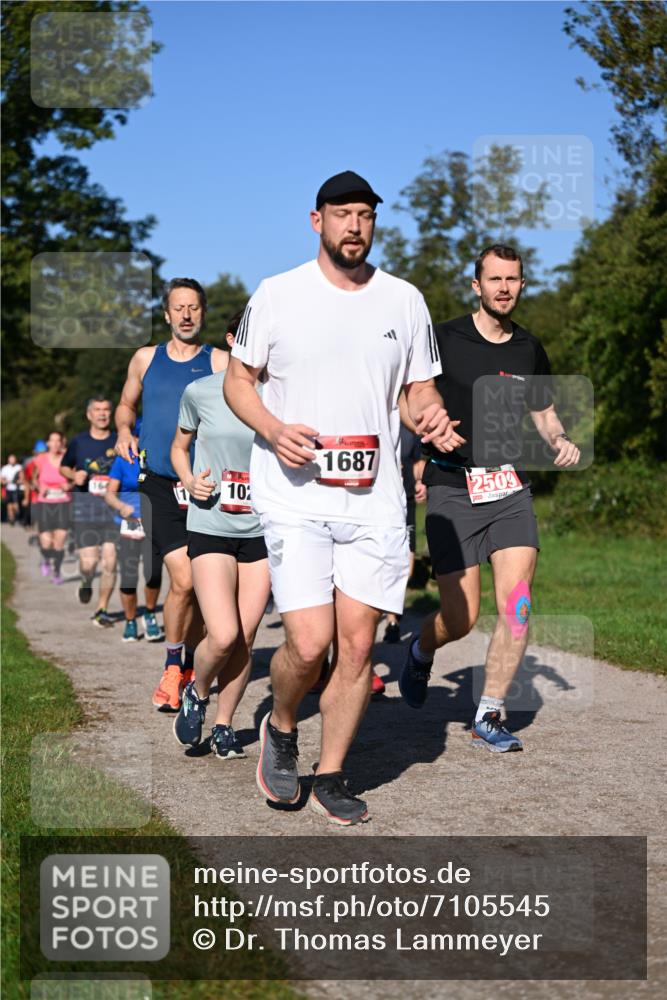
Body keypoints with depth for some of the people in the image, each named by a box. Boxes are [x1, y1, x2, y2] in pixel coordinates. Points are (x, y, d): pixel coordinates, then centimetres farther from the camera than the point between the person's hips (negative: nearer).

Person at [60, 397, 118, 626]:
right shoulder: (78, 442, 6)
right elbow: (64, 467, 19)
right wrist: (74, 475, -2)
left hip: (113, 510, 0)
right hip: (85, 510, 0)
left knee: (110, 563, -6)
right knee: (88, 562, -6)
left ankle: (101, 611, 9)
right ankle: (86, 584, 31)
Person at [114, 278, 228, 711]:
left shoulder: (220, 362, 3)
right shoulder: (146, 359, 10)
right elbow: (126, 404, 24)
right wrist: (125, 432, 4)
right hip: (160, 485, 0)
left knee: (202, 585, 7)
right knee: (184, 580, -14)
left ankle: (190, 666, 27)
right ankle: (173, 666, 4)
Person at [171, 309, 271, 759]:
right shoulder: (200, 392, -1)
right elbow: (179, 446, 14)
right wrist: (189, 482, -5)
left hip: (262, 532, 2)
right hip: (211, 529, -2)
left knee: (245, 640, 3)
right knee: (223, 636, -14)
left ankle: (224, 725, 22)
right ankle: (197, 693, 17)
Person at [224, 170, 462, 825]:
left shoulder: (404, 301, 9)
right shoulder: (278, 295, 1)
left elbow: (420, 389, 17)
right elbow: (237, 381, 7)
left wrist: (430, 416, -7)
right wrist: (273, 430, -12)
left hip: (375, 499, 3)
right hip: (294, 496, -3)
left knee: (357, 643, 1)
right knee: (309, 645, -13)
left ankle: (329, 776, 19)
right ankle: (279, 729, 20)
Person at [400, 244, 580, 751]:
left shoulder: (530, 349, 9)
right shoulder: (444, 339, -4)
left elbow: (544, 413, 22)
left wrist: (561, 441, 1)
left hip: (510, 487, 3)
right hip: (452, 486, -3)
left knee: (516, 605, -11)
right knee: (461, 618, -3)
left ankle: (489, 716, 2)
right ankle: (421, 652, 33)